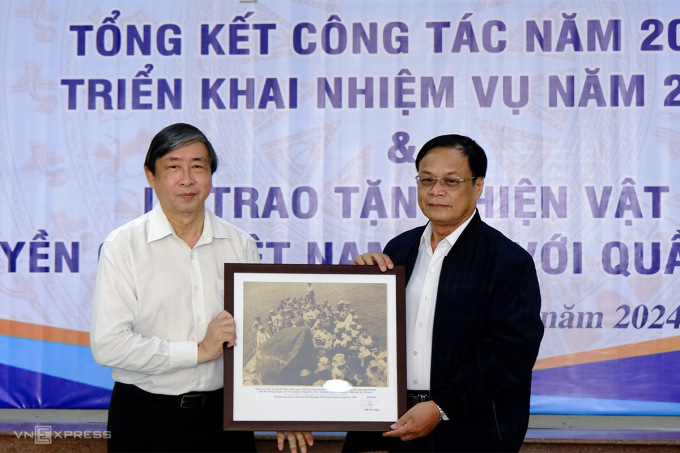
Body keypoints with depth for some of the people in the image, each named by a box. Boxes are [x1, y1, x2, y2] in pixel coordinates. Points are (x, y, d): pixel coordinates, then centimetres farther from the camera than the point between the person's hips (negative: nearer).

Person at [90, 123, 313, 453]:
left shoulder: (240, 246, 5)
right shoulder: (123, 245, -7)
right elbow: (107, 345, -16)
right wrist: (199, 351, -13)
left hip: (225, 411, 3)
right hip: (146, 420, -3)